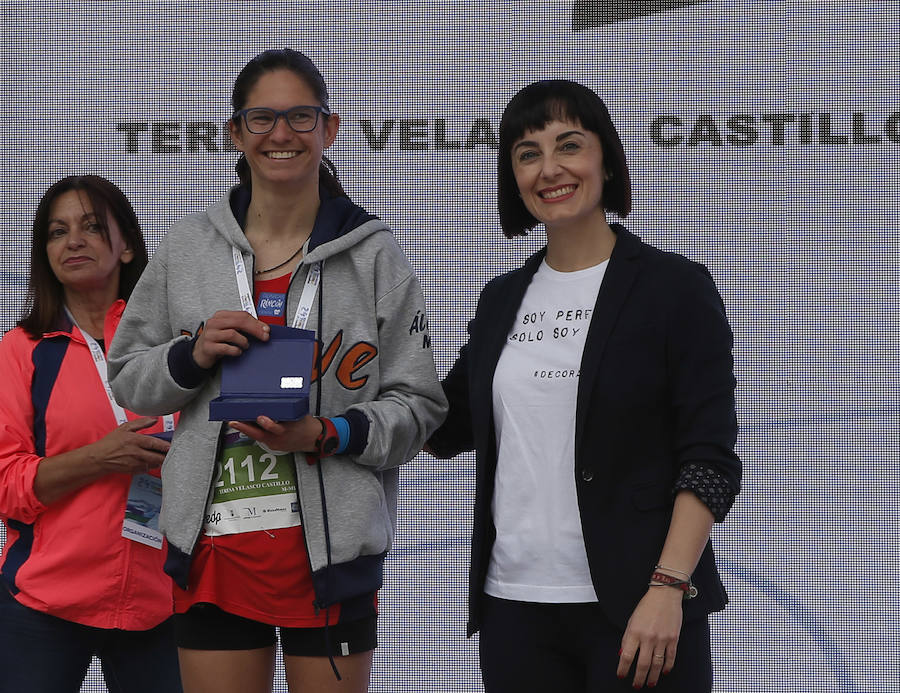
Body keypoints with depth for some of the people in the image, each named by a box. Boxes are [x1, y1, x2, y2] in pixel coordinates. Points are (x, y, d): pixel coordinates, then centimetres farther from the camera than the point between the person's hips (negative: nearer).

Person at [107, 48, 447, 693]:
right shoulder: (189, 246, 7)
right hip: (213, 545, 2)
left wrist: (327, 435, -17)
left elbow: (420, 404, 0)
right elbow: (128, 375, 12)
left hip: (332, 548, -1)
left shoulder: (374, 252, 1)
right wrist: (194, 355, -9)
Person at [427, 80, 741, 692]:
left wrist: (667, 588, -16)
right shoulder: (502, 299, 12)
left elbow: (709, 458, -7)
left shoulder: (676, 287, -2)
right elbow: (445, 427, 20)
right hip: (515, 604, 4)